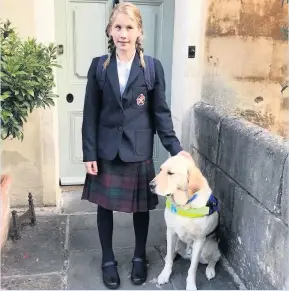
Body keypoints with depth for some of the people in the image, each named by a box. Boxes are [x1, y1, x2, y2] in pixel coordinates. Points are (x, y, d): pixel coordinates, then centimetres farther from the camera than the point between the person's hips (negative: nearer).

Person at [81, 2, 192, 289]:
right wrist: (89, 153, -5)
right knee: (105, 206, 11)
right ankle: (108, 260, 33)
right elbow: (90, 114, -1)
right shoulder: (99, 66, -1)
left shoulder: (153, 67, -3)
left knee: (141, 206, 12)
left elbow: (161, 112, -1)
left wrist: (175, 148, -8)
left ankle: (139, 257, 36)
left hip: (139, 150, 0)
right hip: (106, 150, 1)